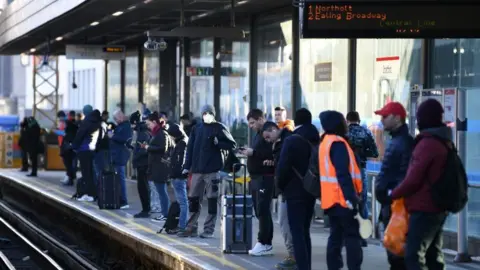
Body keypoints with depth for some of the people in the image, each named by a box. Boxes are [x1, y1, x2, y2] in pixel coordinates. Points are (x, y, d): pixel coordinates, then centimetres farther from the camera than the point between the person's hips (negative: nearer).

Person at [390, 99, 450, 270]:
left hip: (424, 209, -10)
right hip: (439, 207, 10)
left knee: (414, 256, -11)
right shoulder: (445, 142, 13)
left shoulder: (427, 143, -17)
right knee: (434, 256, 13)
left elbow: (413, 179, -18)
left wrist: (394, 194, -2)